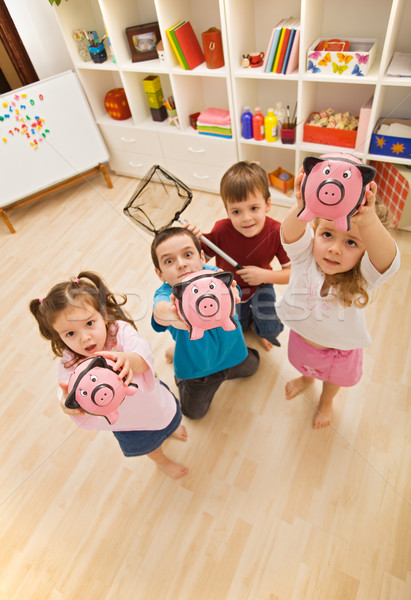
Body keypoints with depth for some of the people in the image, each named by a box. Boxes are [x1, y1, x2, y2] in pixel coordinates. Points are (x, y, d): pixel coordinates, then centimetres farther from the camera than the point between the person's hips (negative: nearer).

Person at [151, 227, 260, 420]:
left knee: (251, 366, 32)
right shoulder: (165, 294, -35)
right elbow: (160, 311, -60)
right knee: (194, 412, 22)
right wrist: (174, 316, -87)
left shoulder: (213, 274, -27)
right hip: (197, 366, -2)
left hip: (232, 352, 2)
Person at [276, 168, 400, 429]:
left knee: (334, 378, 31)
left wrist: (368, 221, -75)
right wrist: (302, 209, -71)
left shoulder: (364, 277, -34)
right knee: (303, 363, 34)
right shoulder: (304, 256, -29)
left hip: (339, 350, -1)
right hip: (302, 337, 2)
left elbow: (387, 259, -56)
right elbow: (291, 233, -49)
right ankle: (306, 378, 71)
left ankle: (326, 402, 65)